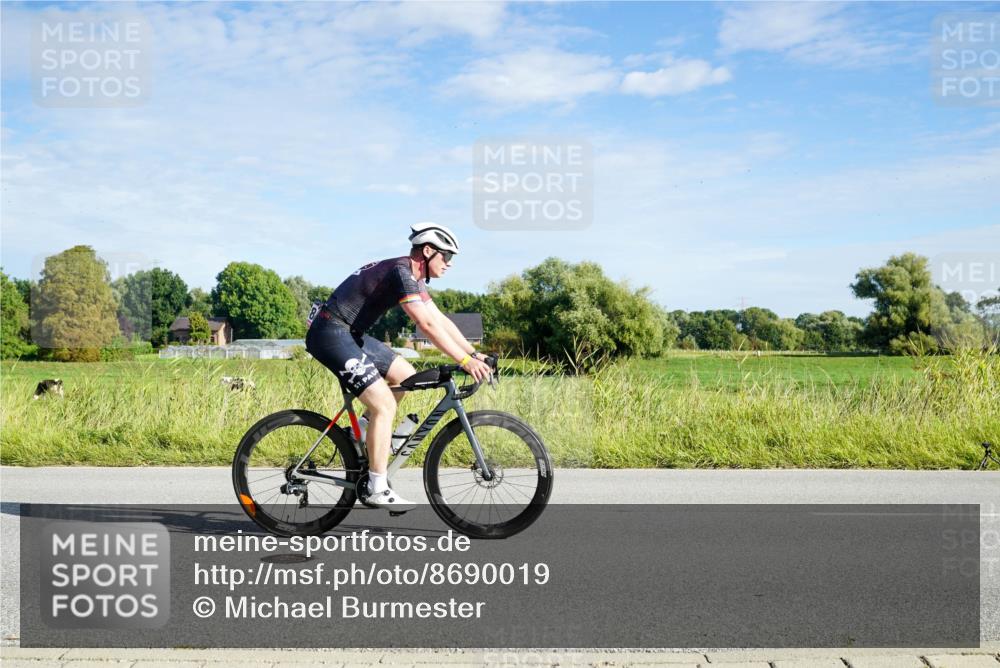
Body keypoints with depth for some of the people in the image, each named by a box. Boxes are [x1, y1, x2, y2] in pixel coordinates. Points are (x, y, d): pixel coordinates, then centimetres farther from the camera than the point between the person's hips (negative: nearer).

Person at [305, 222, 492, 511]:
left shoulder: (414, 276, 11)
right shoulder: (401, 271, -19)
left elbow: (440, 319, 12)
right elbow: (427, 325, -28)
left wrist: (474, 353, 5)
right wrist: (464, 361, -27)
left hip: (351, 334, 10)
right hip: (331, 333, -10)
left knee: (407, 376, 12)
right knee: (385, 404, -14)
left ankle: (360, 436, 20)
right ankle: (377, 489, -8)